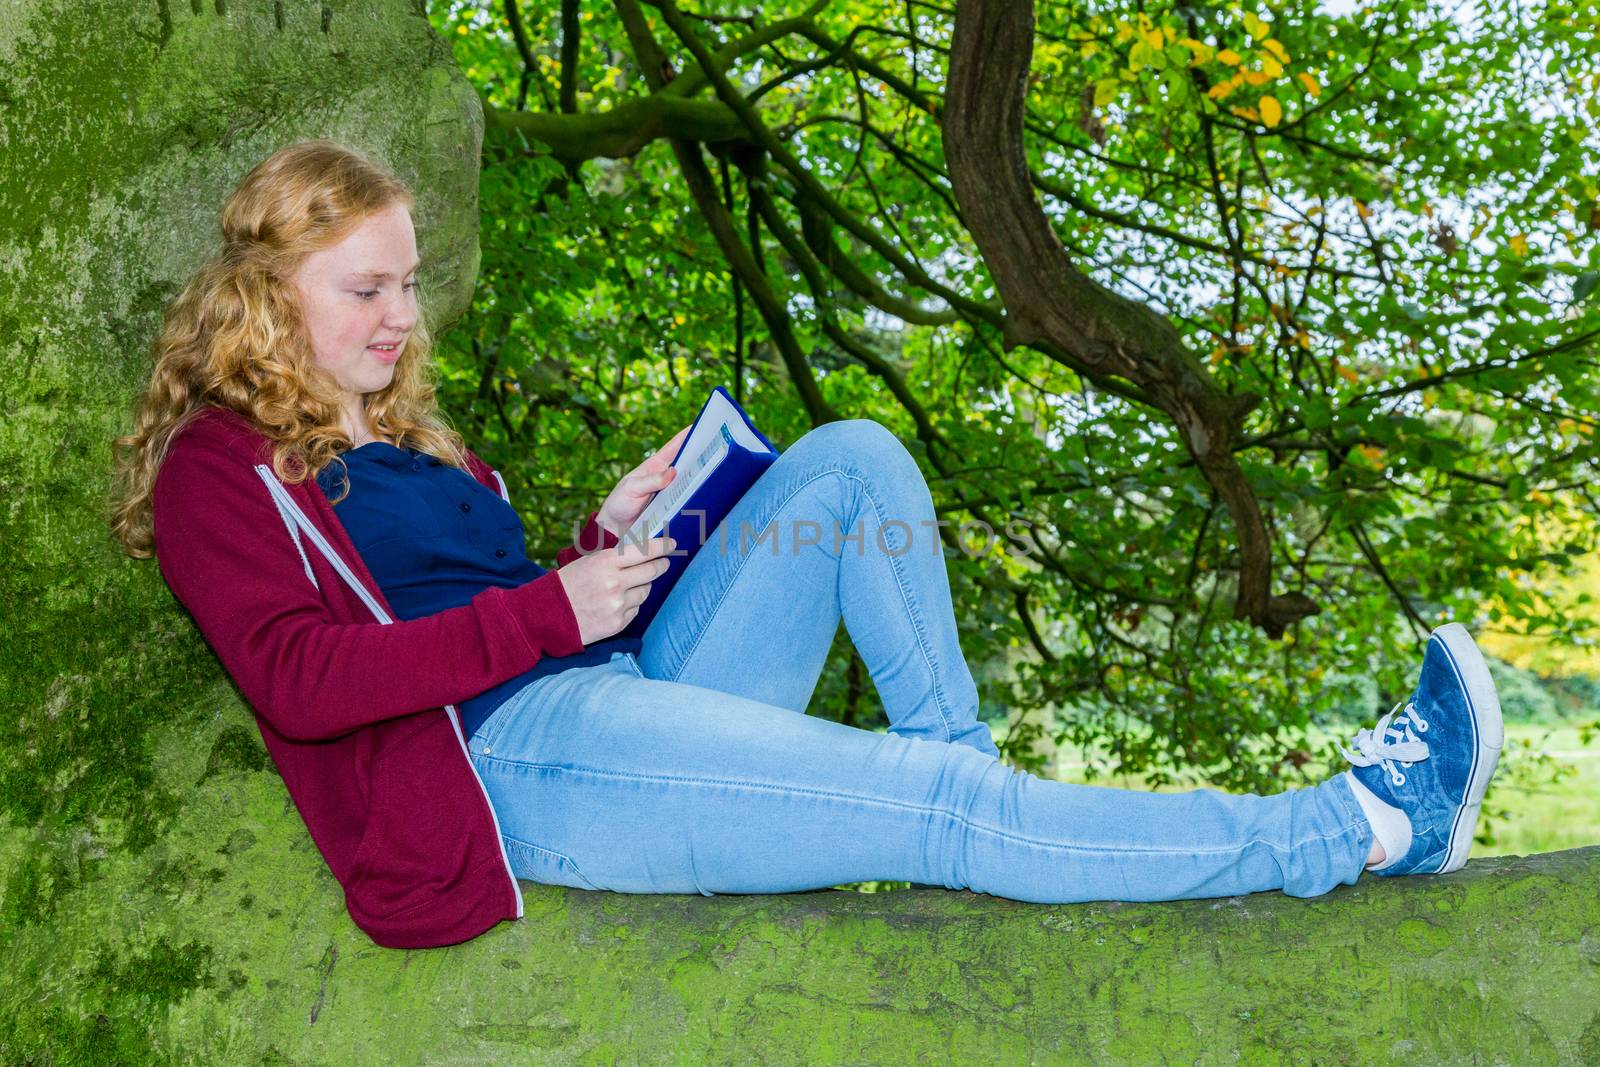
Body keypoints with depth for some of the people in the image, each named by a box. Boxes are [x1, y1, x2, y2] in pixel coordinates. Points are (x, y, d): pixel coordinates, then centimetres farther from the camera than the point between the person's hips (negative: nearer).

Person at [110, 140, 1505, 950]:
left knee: (851, 462, -4)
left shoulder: (396, 435, 27)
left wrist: (609, 539, 2)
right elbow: (300, 677, -12)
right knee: (939, 808, -21)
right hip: (505, 759, -8)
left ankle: (950, 762, -12)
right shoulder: (217, 468, 4)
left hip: (625, 702, 8)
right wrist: (555, 610, -14)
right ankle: (1354, 828, -13)